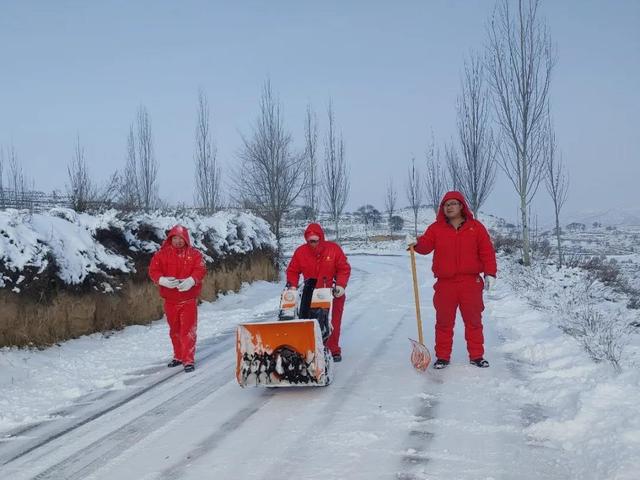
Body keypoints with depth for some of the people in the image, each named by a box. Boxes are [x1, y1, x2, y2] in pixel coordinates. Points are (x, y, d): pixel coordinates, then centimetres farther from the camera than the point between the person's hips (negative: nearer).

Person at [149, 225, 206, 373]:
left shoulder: (194, 254, -1)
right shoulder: (162, 254, 1)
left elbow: (200, 269, -13)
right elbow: (153, 270, -6)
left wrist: (191, 280, -32)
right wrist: (163, 280, -26)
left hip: (188, 298, -2)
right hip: (170, 298, 2)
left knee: (188, 330, -5)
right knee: (174, 330, 15)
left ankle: (188, 360, 0)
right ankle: (178, 356, 30)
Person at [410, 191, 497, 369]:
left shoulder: (475, 227, 3)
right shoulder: (436, 228, 5)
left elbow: (487, 251, 1)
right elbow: (426, 245, -7)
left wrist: (490, 273, -6)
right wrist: (416, 243, -28)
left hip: (471, 283, 0)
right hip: (445, 283, 1)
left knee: (473, 321, 8)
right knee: (444, 321, 6)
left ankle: (476, 356, 18)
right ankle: (442, 356, 15)